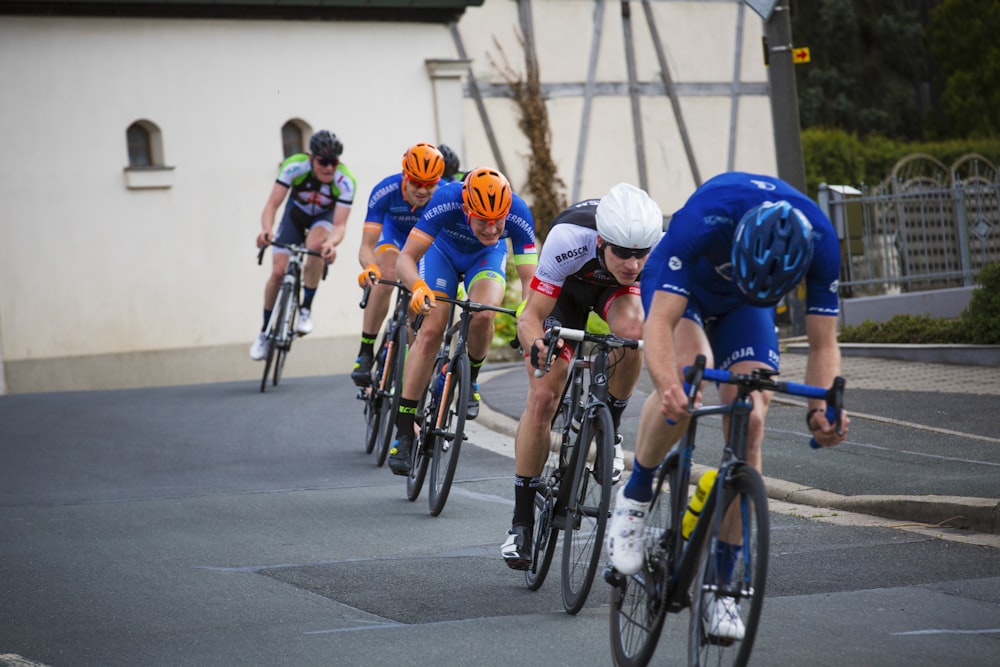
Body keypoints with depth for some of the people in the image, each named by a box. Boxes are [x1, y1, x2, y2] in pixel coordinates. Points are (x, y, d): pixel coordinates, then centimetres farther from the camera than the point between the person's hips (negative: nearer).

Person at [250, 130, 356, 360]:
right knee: (278, 271, -9)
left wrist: (332, 242, -58)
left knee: (315, 244, -36)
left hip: (324, 217, -1)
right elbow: (272, 205, -32)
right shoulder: (294, 166, -33)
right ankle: (265, 332, 12)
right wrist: (267, 229, -53)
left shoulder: (345, 181, -34)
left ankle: (306, 309, -18)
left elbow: (340, 224, -36)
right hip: (296, 213, 1)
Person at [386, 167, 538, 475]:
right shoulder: (445, 202, -40)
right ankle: (403, 432, -10)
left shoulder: (518, 214, -36)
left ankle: (470, 381, 2)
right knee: (431, 331, -15)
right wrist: (418, 288, -59)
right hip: (443, 251, -1)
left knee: (483, 315, -29)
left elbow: (528, 278, -32)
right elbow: (405, 259, -38)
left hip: (486, 257, 1)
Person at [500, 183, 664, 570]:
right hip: (565, 288, -1)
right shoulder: (569, 240, -42)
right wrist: (536, 346, -58)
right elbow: (530, 316, -35)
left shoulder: (661, 246, -37)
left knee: (631, 329, -34)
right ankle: (522, 521, 0)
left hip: (614, 290, 1)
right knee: (542, 398, -11)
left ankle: (609, 432, -8)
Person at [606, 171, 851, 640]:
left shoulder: (820, 242, -34)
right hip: (680, 288, -3)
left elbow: (823, 344, -27)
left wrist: (821, 410, -46)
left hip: (739, 307, 3)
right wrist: (668, 387, -64)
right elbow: (660, 323, -45)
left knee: (749, 424, -14)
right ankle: (635, 496, -9)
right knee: (687, 374, -33)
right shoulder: (705, 219, -43)